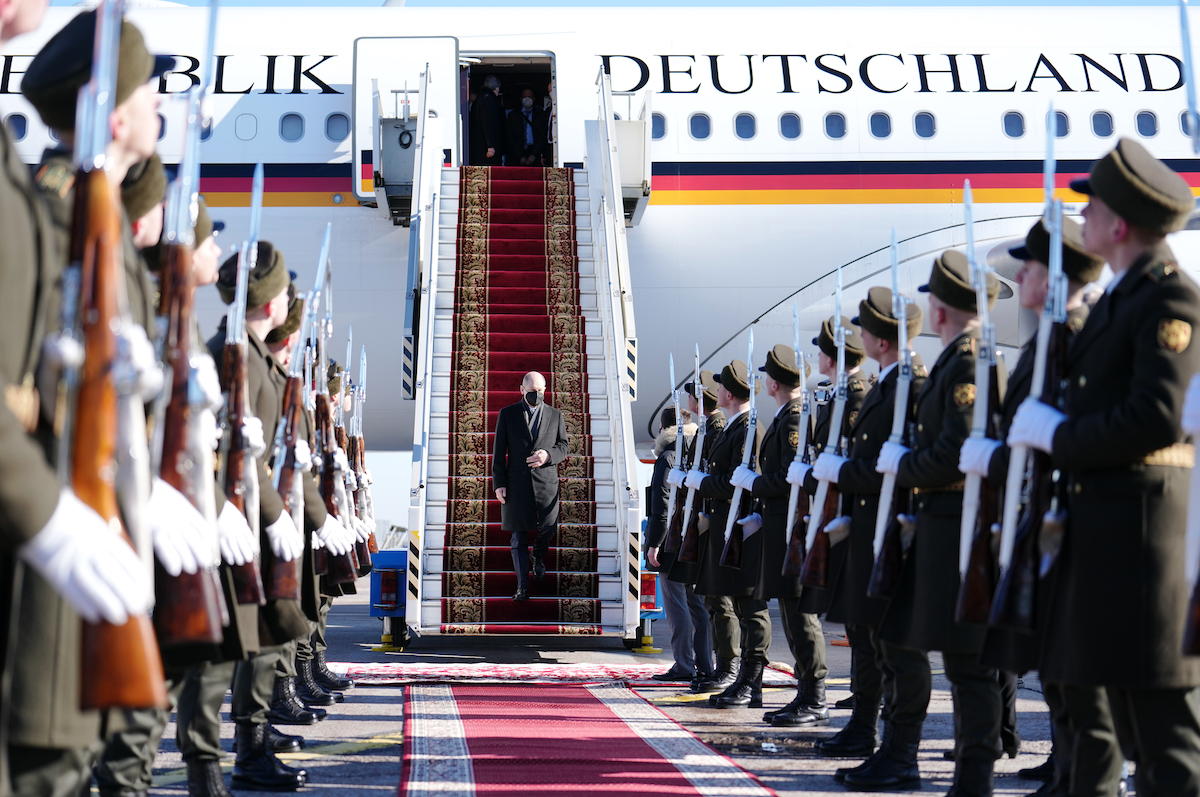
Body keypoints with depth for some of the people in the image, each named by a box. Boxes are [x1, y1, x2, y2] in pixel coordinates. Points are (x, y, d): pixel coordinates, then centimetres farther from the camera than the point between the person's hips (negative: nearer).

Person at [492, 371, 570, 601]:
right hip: (516, 483, -1)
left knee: (547, 528, -1)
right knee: (519, 537, 0)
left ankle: (539, 557, 35)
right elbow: (499, 451, 3)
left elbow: (564, 446, 10)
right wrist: (499, 483, -3)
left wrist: (548, 455, -12)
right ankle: (522, 587, 5)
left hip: (546, 481, 1)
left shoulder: (555, 416, 7)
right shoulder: (507, 414, 3)